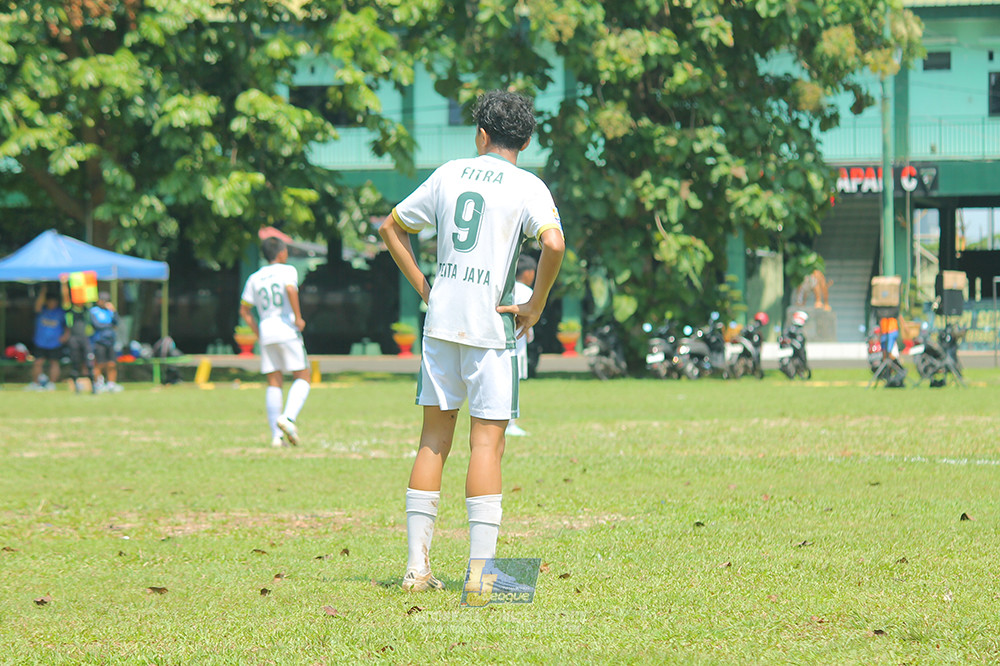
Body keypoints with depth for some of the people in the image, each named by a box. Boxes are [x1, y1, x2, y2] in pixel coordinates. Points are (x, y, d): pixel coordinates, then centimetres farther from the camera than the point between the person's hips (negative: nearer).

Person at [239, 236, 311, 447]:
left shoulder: (254, 278, 15)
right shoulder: (287, 271, 0)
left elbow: (244, 311, 17)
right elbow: (290, 288, -21)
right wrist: (298, 317, -13)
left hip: (265, 331, 5)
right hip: (287, 328, -5)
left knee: (274, 383, 5)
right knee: (302, 377, 2)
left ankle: (276, 435, -2)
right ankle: (288, 418, -22)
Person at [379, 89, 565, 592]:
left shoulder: (449, 174, 11)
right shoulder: (527, 187, -3)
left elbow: (392, 227, 17)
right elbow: (553, 243, -21)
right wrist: (536, 305, -9)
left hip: (440, 322, 4)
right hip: (491, 325, -4)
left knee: (434, 438, 10)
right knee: (487, 442, -3)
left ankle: (417, 566, 9)